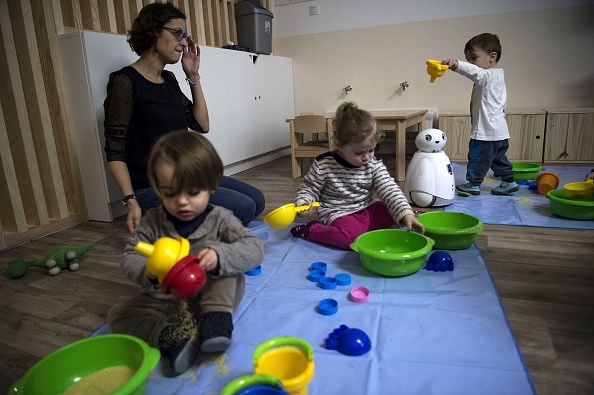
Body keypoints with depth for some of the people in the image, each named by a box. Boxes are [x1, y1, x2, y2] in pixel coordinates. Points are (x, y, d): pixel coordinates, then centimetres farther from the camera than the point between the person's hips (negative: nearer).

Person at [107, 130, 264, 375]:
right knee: (117, 315, -13)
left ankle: (216, 318, -28)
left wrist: (219, 256, -44)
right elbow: (130, 257, -7)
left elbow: (254, 249, -24)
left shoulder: (220, 219, -12)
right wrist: (147, 272, -32)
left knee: (220, 251, -25)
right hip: (167, 302, 4)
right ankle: (169, 336, -30)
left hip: (213, 297, -3)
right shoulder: (153, 221, -4)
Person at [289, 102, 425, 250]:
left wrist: (406, 214, -24)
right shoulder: (323, 165, -15)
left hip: (368, 209, 5)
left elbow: (389, 190, -11)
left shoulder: (375, 165, -5)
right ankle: (310, 229, -10)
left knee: (394, 213, -11)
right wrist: (303, 203, -26)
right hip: (338, 214, -5)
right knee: (351, 236, -32)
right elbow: (309, 188, -4)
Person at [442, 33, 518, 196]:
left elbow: (477, 73, -39)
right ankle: (509, 182, 27)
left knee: (478, 157, 2)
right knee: (498, 158, 20)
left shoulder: (489, 75, -16)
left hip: (486, 131, -11)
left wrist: (457, 65, -54)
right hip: (499, 130, 11)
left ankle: (473, 184, 12)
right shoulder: (497, 75, 18)